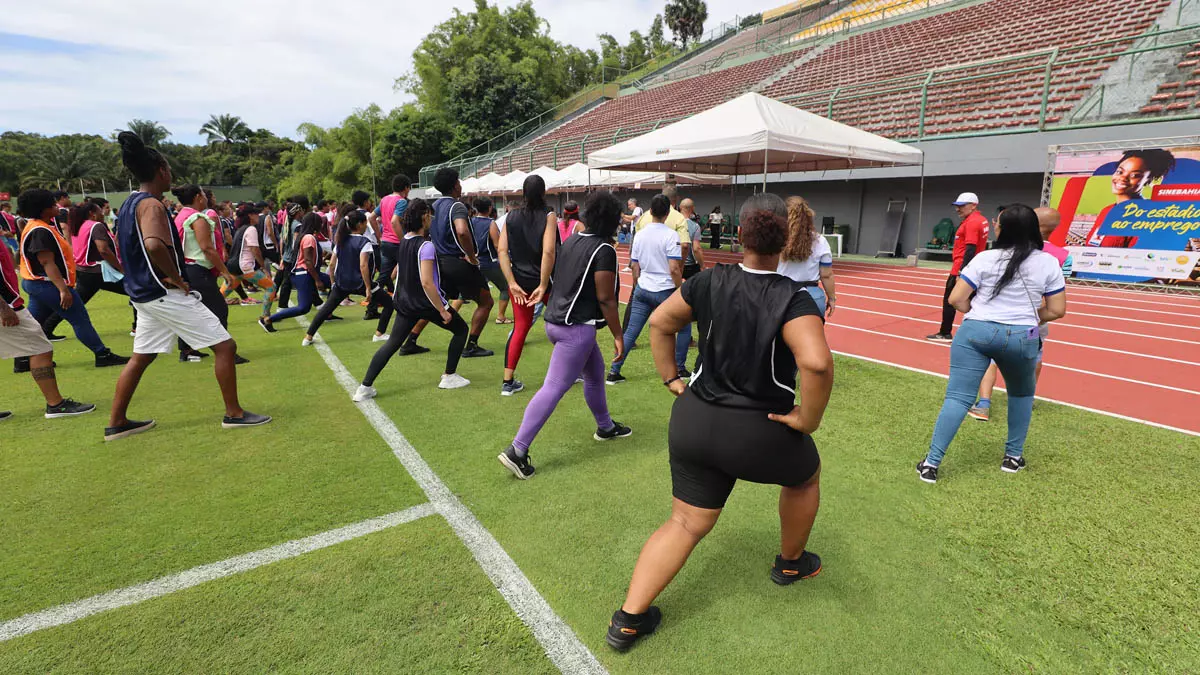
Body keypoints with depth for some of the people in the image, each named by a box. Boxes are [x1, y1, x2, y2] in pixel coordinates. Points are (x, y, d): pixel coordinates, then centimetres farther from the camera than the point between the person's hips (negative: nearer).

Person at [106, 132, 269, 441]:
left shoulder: (129, 205, 15)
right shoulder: (151, 204, -16)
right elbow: (154, 245, -34)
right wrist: (175, 278, -22)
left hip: (145, 295, 10)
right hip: (167, 294, -10)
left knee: (140, 357, 18)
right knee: (225, 346, -4)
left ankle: (116, 422, 25)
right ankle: (234, 413, 2)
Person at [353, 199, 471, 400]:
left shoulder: (403, 242, 5)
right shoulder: (426, 246, -20)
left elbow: (396, 273, 18)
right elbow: (427, 283, -26)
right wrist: (443, 310, -21)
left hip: (405, 303, 7)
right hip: (427, 303, -7)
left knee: (391, 344, 10)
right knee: (461, 329, 13)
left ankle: (365, 387, 5)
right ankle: (449, 377, 16)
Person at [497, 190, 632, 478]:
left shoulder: (572, 240, 10)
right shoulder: (604, 250, -14)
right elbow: (605, 299, -15)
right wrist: (618, 335, -8)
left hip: (555, 320, 10)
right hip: (576, 328, -9)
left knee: (595, 372, 24)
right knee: (554, 388, -8)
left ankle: (605, 427, 42)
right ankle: (517, 451, -8)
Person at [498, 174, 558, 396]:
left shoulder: (511, 217, 3)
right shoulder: (548, 216, -9)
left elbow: (502, 250, -5)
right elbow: (548, 252, -20)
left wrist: (512, 283, -7)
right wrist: (543, 285, -18)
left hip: (520, 280, 3)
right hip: (544, 279, -3)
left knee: (521, 327, 13)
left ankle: (508, 381, 9)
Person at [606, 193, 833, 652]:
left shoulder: (709, 282, -3)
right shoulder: (793, 300, -17)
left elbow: (659, 324, 4)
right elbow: (817, 363, -33)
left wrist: (671, 380, 11)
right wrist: (808, 420, -17)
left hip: (694, 423, 4)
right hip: (760, 434, -3)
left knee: (687, 523, 17)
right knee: (805, 474, 31)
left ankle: (628, 621, 15)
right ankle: (791, 563, 51)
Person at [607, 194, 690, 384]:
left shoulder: (640, 235, 5)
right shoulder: (671, 235, -11)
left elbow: (635, 268, 10)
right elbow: (674, 269, -16)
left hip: (642, 290, 5)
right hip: (665, 291, -4)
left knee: (630, 332, 7)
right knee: (684, 328, 17)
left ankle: (614, 372, 5)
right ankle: (678, 370, 19)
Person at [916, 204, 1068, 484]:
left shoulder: (985, 259, -1)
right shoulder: (1048, 263, 4)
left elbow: (956, 299, -4)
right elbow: (1057, 310, 5)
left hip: (975, 331, -1)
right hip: (1021, 338, 2)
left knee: (957, 397, -4)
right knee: (1022, 394, 27)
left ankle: (931, 463, -6)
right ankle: (1013, 456, 32)